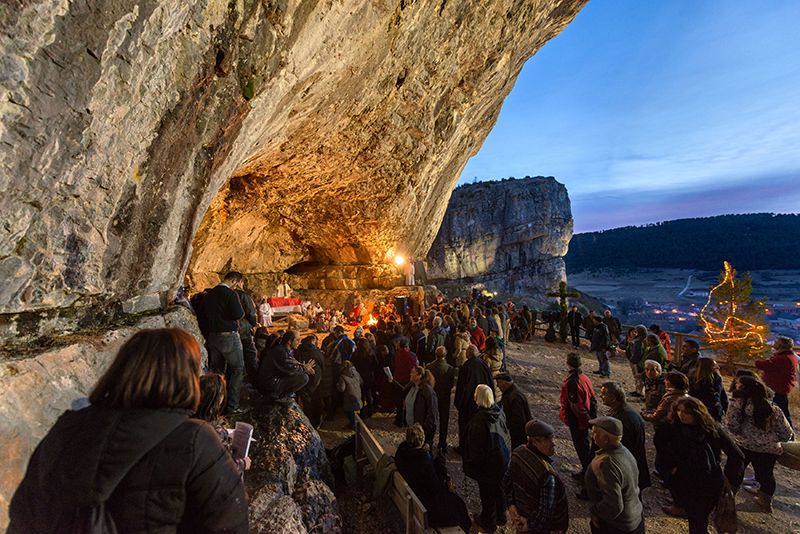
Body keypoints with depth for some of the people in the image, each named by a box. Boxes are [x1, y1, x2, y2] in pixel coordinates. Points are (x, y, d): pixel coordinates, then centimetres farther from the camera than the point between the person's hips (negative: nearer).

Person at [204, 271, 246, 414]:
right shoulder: (231, 294, -15)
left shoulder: (208, 294, 10)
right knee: (237, 370, 1)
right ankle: (231, 406, -1)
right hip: (229, 336, -8)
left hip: (212, 336, 8)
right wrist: (241, 309, -2)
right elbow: (238, 314, -21)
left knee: (216, 371, 16)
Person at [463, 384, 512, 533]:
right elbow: (505, 434, 1)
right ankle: (501, 516, 47)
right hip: (502, 459, 6)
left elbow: (475, 446, -24)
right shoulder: (499, 412, -13)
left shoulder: (478, 420, -33)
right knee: (498, 488, 27)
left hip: (486, 464, -6)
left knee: (487, 493, 16)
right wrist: (506, 453, 17)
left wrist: (472, 465, -10)